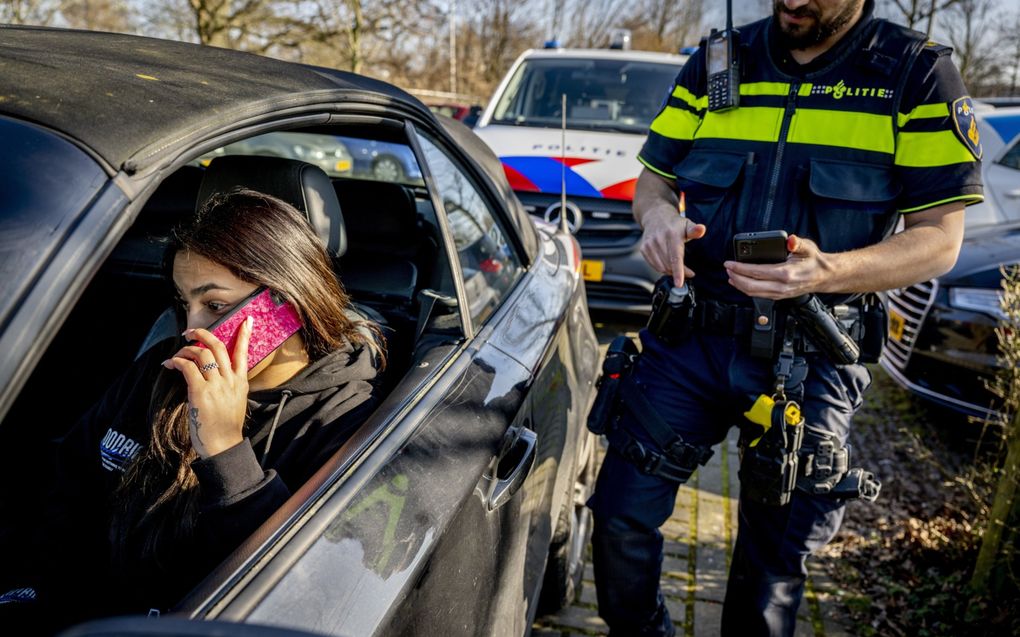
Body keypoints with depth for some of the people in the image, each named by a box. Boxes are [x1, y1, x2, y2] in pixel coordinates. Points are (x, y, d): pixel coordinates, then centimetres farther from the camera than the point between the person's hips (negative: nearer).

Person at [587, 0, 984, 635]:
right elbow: (655, 177, 12)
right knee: (622, 513, 3)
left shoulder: (919, 74, -3)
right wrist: (658, 213, -14)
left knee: (774, 559, 12)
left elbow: (939, 239, -7)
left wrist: (827, 272, -26)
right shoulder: (716, 63, 6)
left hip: (809, 361, -2)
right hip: (692, 335, 2)